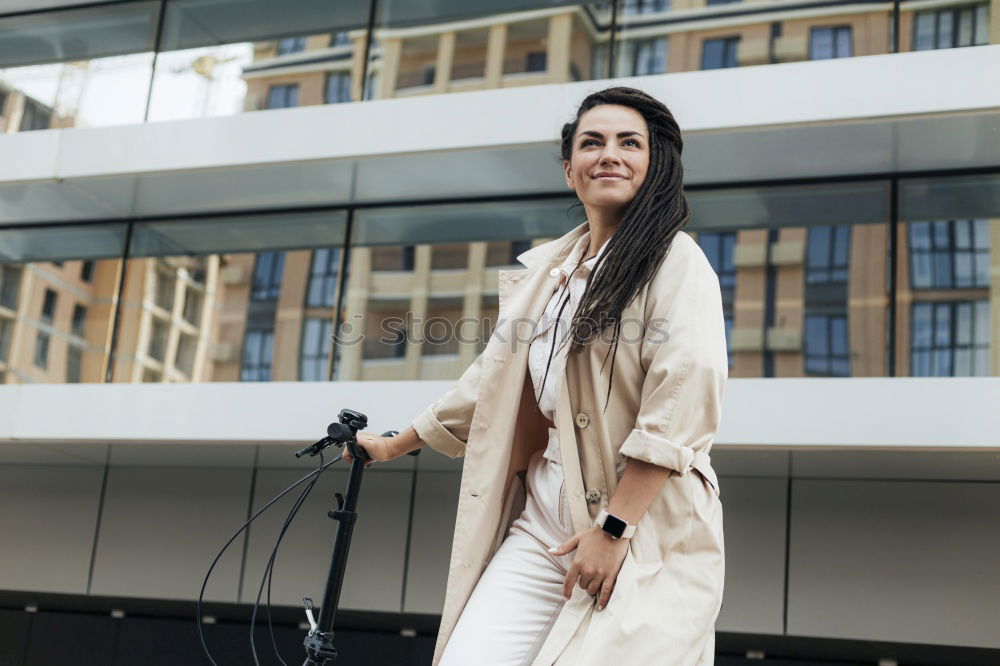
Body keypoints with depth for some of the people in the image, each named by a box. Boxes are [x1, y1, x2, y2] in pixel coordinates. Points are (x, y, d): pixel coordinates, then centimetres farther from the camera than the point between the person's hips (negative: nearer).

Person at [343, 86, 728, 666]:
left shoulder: (675, 260, -3)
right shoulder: (544, 272, 17)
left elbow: (682, 403, -14)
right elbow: (490, 383, 27)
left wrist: (613, 529, -18)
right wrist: (396, 445, 35)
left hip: (646, 535, -5)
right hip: (543, 524, 5)